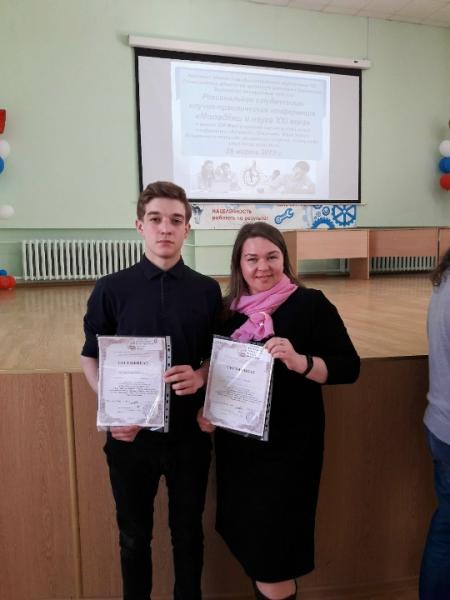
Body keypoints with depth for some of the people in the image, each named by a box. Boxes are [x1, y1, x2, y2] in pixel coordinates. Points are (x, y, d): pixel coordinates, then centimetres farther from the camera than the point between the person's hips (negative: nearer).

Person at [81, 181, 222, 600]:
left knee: (187, 531, 20)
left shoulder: (207, 291, -3)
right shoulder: (111, 289, -5)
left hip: (188, 433, 1)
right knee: (134, 535, 19)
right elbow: (91, 358, 1)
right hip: (130, 433, 0)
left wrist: (201, 376, -17)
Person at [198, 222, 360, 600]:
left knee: (273, 545, 4)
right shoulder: (228, 310, 4)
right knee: (249, 538, 20)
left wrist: (300, 362, -29)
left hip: (289, 444, -5)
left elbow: (349, 367, -14)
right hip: (237, 443, 5)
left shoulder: (311, 304, -9)